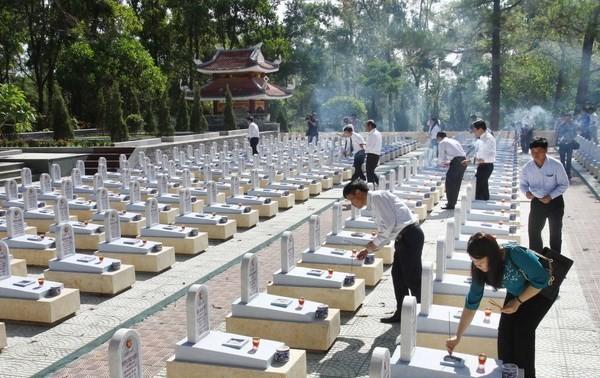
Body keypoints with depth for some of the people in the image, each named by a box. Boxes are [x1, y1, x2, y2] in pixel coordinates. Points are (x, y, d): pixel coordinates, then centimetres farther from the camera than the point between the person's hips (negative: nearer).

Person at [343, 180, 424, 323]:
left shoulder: (377, 196, -10)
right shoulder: (373, 203, 19)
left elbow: (389, 224, -19)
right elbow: (384, 233, 24)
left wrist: (370, 246, -9)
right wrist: (368, 250, 19)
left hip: (410, 235, -10)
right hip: (403, 238, 10)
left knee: (412, 278, -4)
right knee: (398, 274, 15)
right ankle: (401, 314, 25)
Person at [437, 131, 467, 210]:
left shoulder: (442, 143, 5)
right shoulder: (454, 140, 27)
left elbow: (441, 157, 2)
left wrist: (440, 162, 24)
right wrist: (449, 162, 30)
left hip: (456, 161, -8)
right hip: (464, 160, 8)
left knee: (449, 183, 0)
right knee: (457, 183, 19)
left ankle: (451, 205, 0)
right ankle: (453, 201, 30)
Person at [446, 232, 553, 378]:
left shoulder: (515, 254, -39)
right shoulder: (480, 270, -21)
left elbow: (541, 280, -25)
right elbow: (471, 305, -15)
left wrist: (518, 301, -23)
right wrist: (457, 336, -18)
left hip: (542, 290, -5)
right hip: (516, 292, 5)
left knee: (523, 329, -15)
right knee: (505, 329, -7)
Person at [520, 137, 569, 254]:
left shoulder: (556, 165, -20)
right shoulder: (527, 167, -13)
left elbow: (564, 184, -12)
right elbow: (523, 184, 0)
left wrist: (550, 196, -23)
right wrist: (527, 192, -23)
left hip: (555, 202, -2)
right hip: (537, 202, 2)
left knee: (555, 233, 14)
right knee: (533, 231, 9)